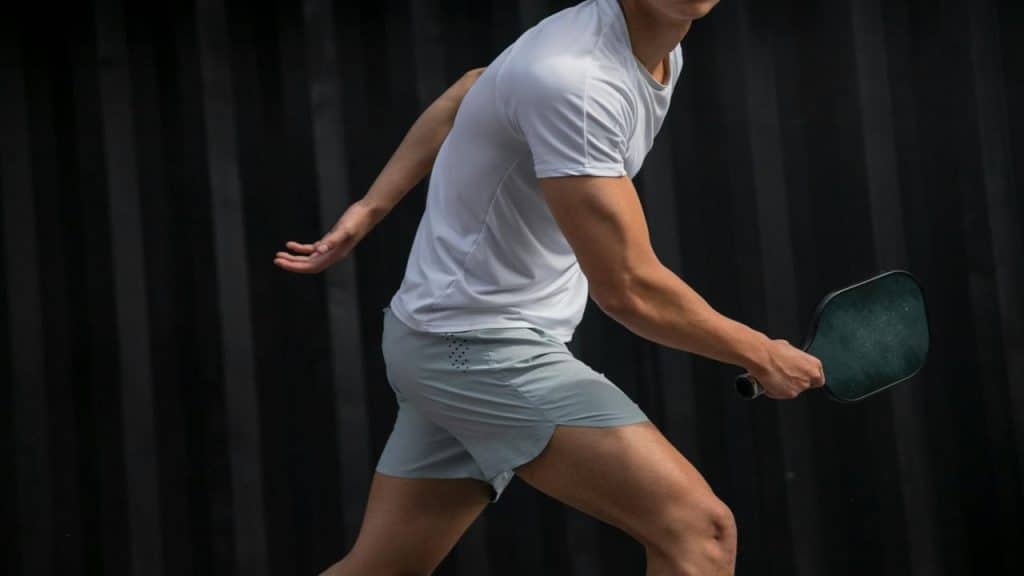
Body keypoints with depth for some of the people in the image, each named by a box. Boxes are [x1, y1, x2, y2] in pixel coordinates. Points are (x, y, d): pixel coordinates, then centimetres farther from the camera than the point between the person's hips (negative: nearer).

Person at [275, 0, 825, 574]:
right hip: (479, 344, -10)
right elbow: (627, 287, -24)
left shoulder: (659, 52, 4)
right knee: (699, 530, -18)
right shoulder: (573, 77, -27)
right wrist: (763, 356, -10)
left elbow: (464, 99, 18)